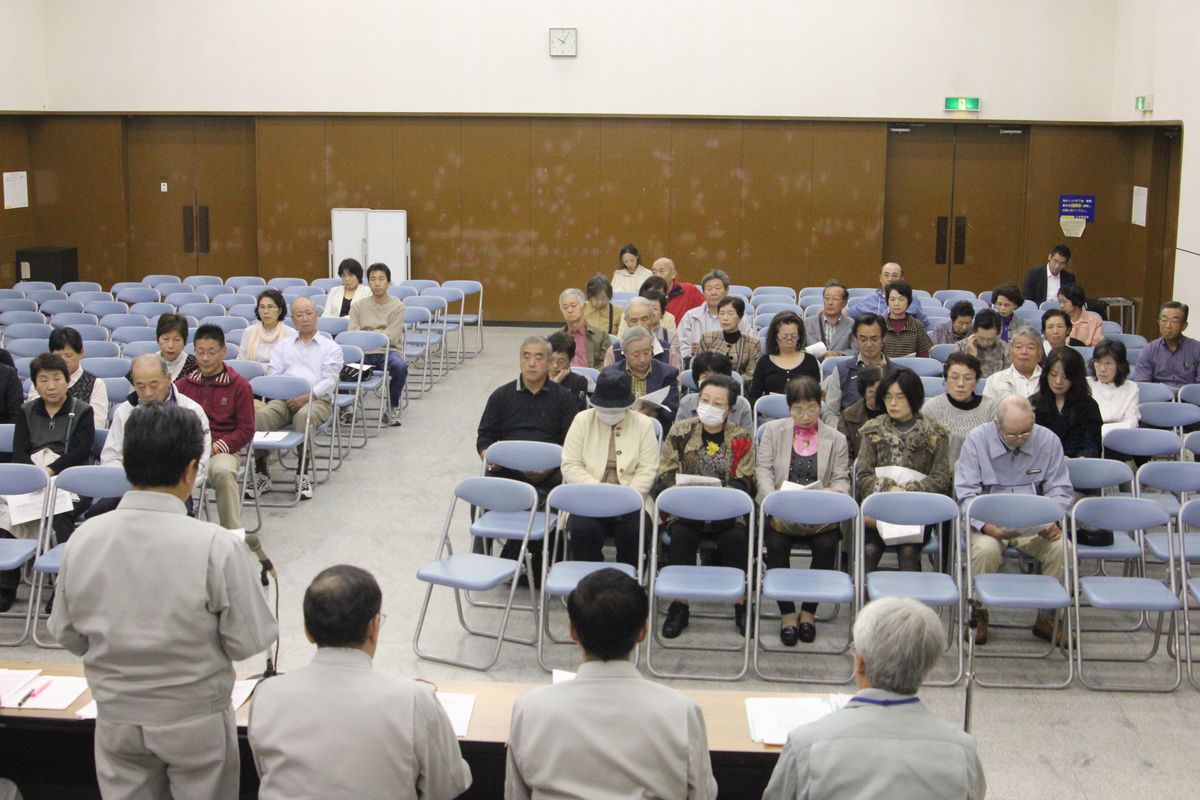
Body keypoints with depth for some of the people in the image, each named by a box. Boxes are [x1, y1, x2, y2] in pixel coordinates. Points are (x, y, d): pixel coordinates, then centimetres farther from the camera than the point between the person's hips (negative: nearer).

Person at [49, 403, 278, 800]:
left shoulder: (82, 539, -13)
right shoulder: (216, 546, -25)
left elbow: (67, 635, -1)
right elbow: (248, 641, -17)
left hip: (116, 718, 3)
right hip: (195, 720, -3)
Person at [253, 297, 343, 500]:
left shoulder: (330, 347, 16)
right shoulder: (282, 346, 26)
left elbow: (329, 381, 2)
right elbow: (272, 376, 13)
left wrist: (306, 397, -15)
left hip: (317, 399, -3)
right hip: (283, 398, 3)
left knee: (304, 416, -39)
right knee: (259, 416, -30)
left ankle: (303, 475, -31)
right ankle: (262, 474, -24)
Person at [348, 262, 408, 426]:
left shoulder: (397, 306, 3)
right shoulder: (358, 306, 10)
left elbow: (391, 338, -7)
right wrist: (379, 333, -9)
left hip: (388, 351, -1)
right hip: (363, 353, 2)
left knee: (400, 367, -36)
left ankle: (393, 406, -7)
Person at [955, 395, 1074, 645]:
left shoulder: (1048, 441, 1)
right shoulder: (977, 440, -6)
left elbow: (1060, 490, 5)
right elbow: (966, 493, -9)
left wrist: (1052, 522, -16)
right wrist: (987, 526, -26)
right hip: (989, 519, -2)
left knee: (1062, 547, -26)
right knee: (986, 549, -35)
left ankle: (1047, 617, -5)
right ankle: (978, 614, -9)